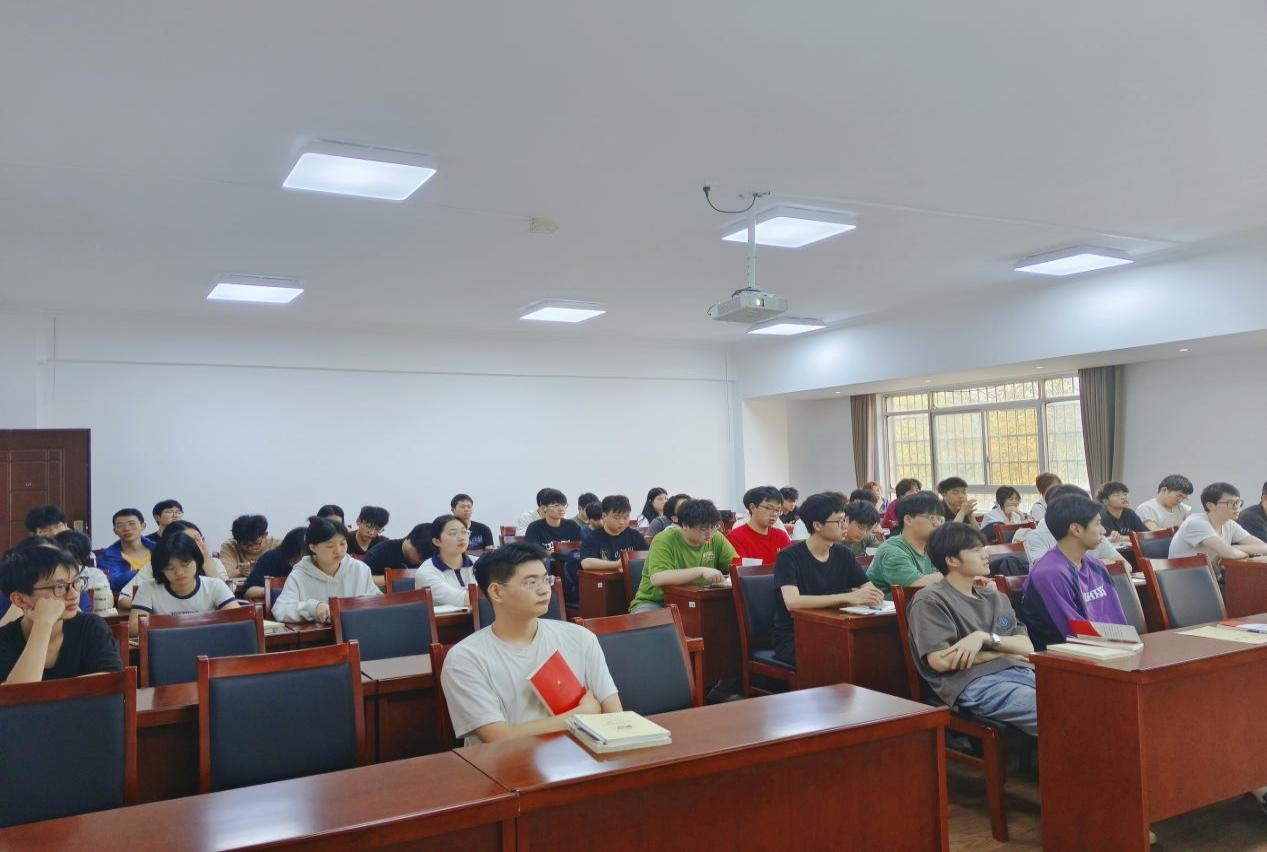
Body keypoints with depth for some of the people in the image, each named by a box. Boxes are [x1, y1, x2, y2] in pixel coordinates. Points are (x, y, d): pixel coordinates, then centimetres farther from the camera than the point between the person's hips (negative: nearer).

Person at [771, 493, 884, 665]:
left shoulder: (843, 554, 7)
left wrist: (870, 595, -22)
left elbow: (870, 588, 2)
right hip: (792, 638, -6)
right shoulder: (789, 557, -12)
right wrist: (848, 597, -34)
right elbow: (792, 602, -29)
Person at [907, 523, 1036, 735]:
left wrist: (985, 637, -6)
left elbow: (1027, 647, 14)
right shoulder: (930, 601, 3)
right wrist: (1002, 654, 4)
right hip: (975, 682, -7)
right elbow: (941, 661, -9)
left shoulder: (996, 598, 26)